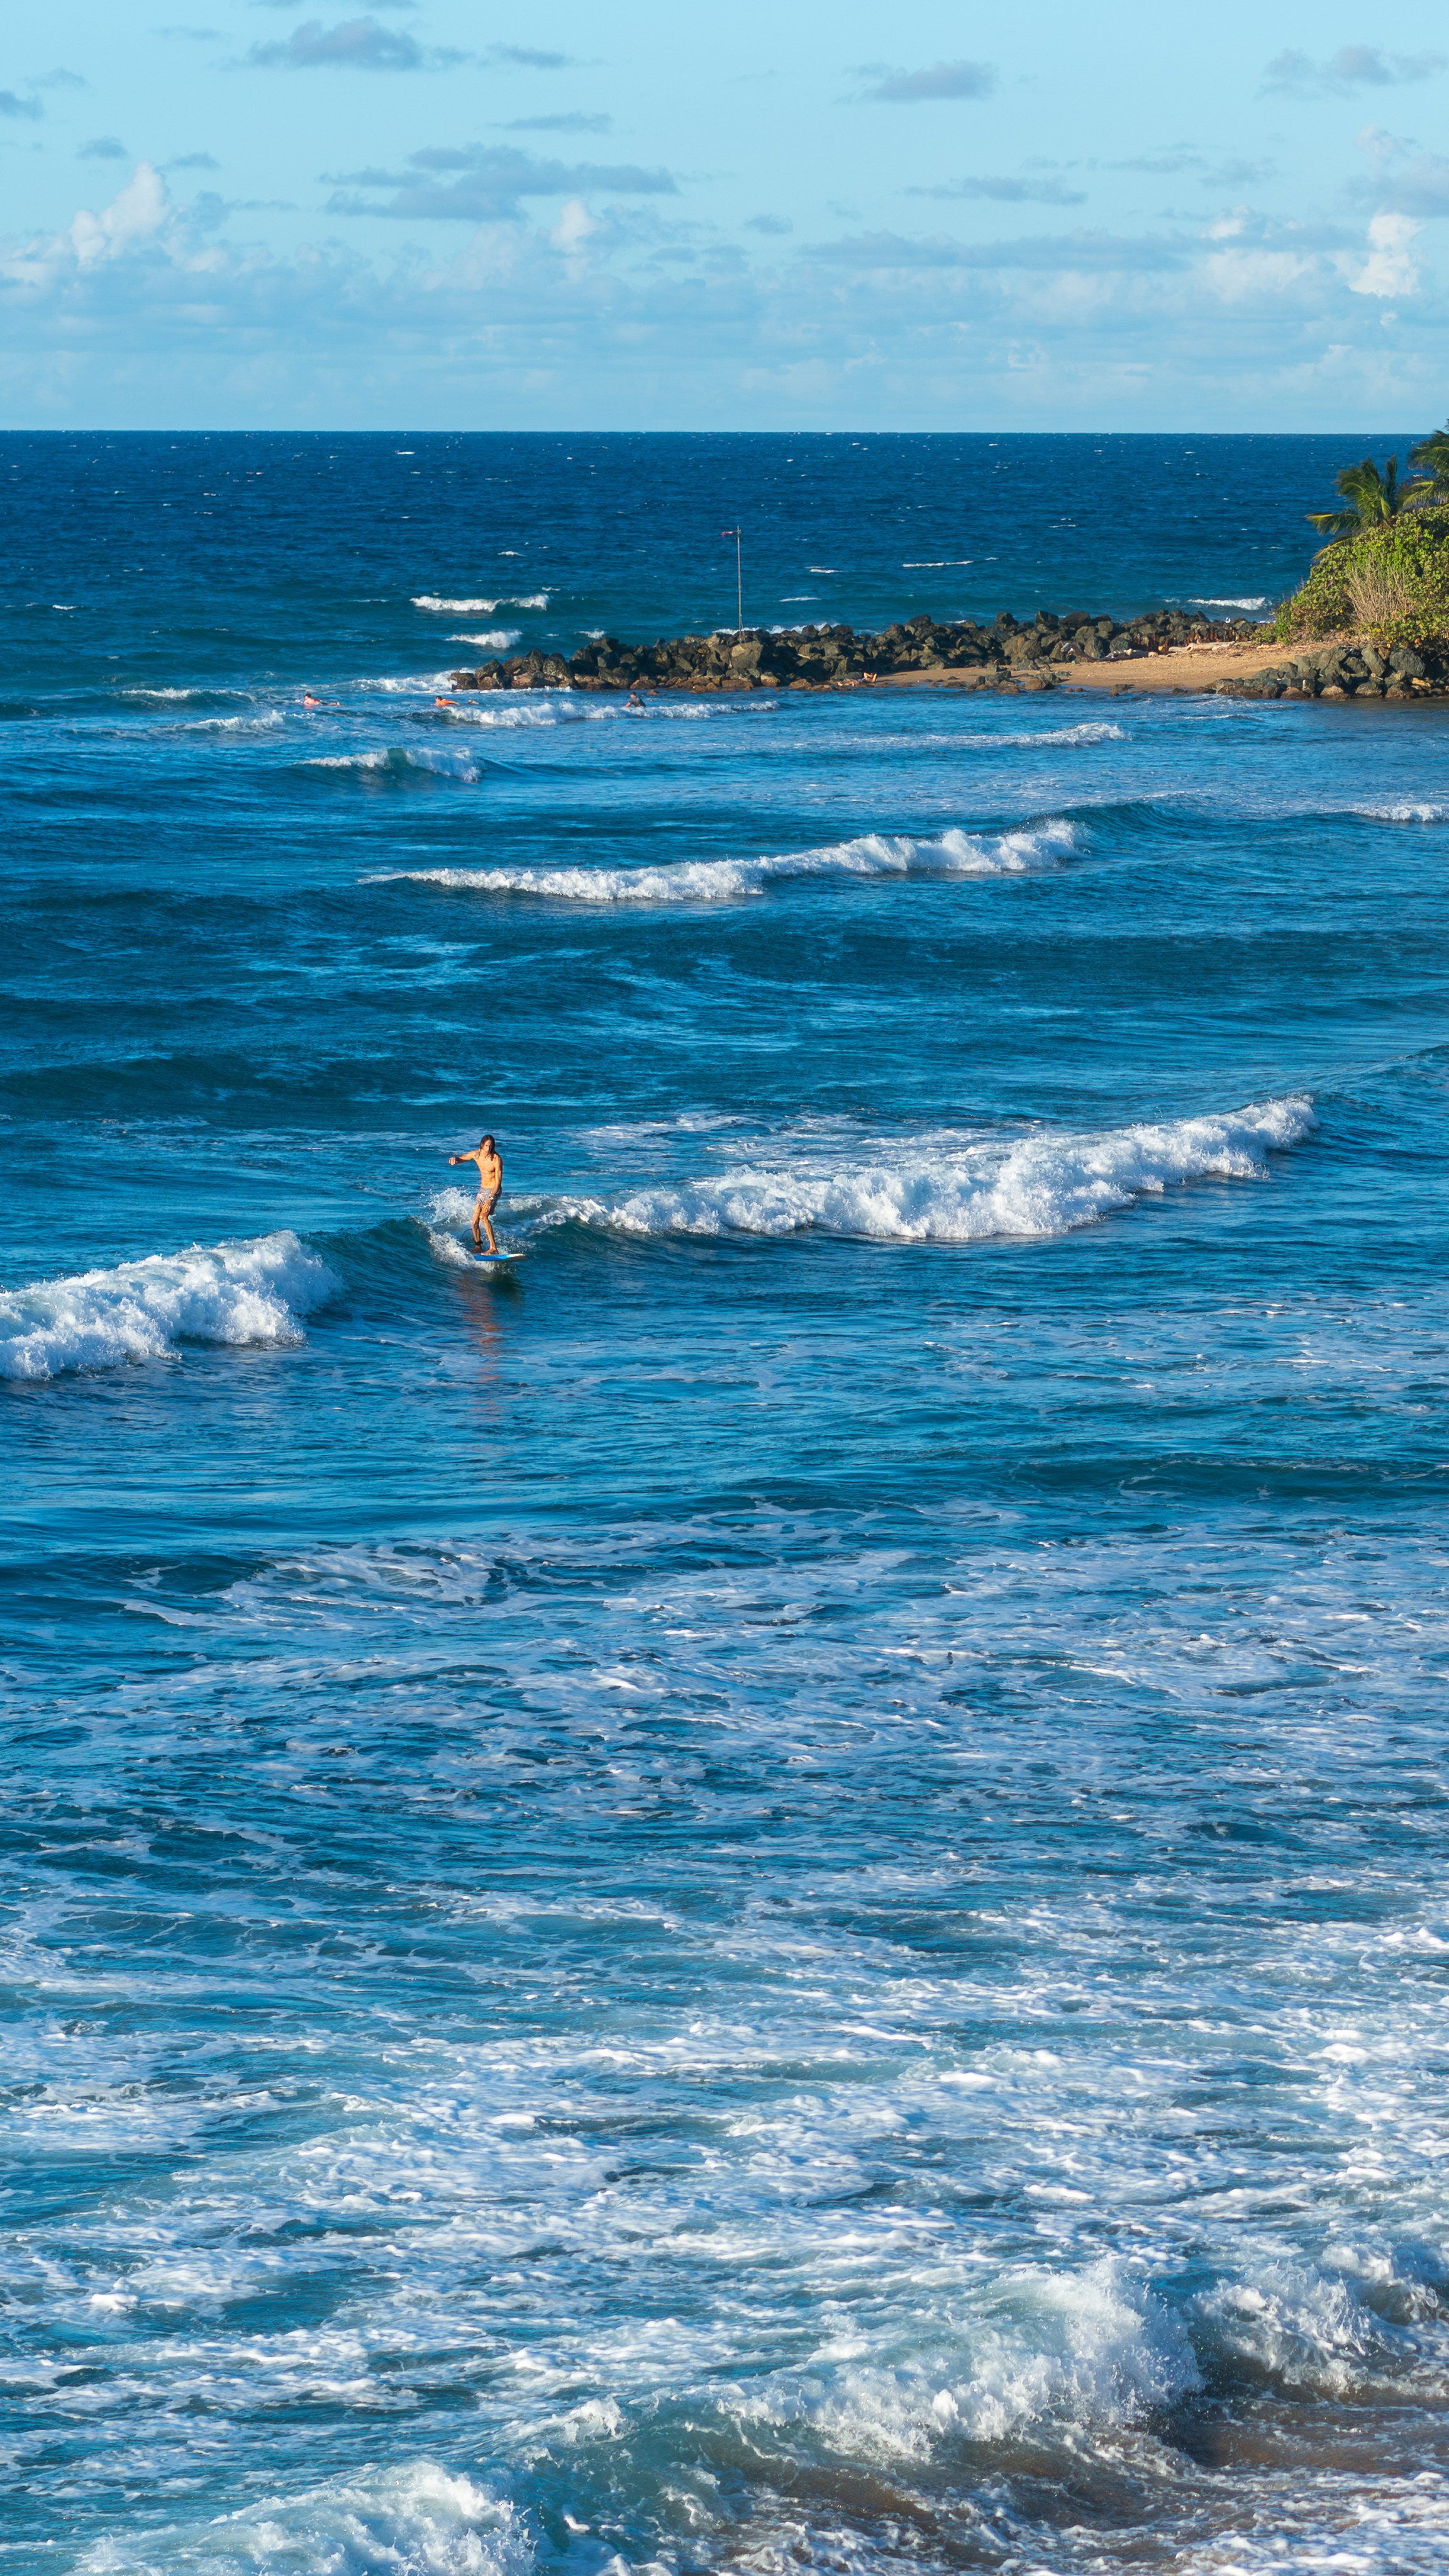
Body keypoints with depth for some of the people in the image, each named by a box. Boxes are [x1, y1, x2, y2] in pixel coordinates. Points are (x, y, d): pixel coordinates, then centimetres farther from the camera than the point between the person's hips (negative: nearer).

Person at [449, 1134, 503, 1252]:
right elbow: (462, 1159, 10)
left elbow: (498, 1181, -19)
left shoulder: (496, 1159, -21)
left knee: (483, 1216, -24)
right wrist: (455, 1159, -16)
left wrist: (491, 1199, -28)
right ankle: (478, 1246, 25)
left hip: (494, 1191, -6)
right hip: (482, 1190, 6)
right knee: (475, 1221, 3)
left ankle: (493, 1248, -25)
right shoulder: (476, 1154, -5)